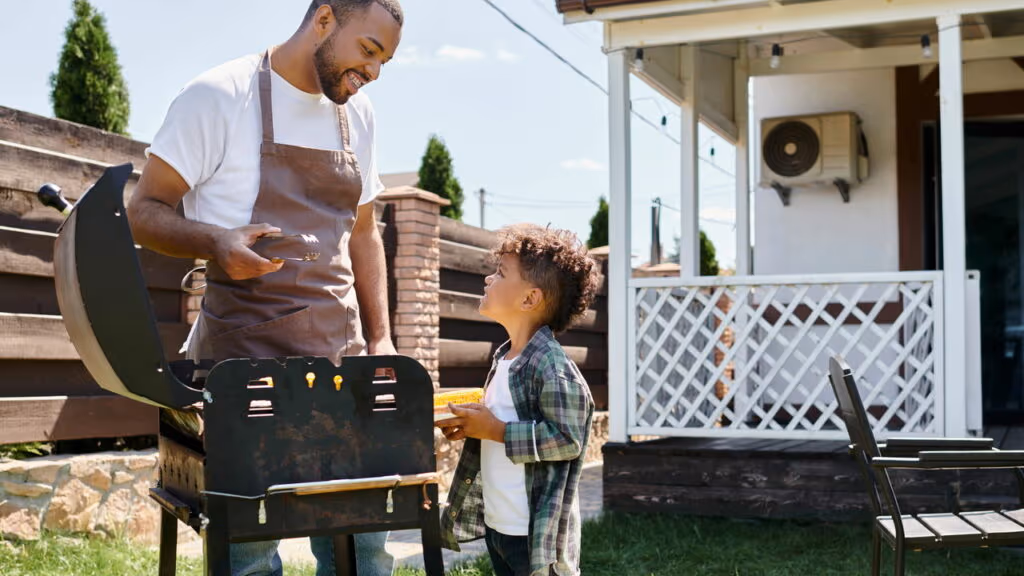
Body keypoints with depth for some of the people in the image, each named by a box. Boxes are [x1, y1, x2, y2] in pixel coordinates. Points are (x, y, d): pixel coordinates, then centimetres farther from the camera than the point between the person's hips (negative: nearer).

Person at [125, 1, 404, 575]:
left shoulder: (357, 115, 14)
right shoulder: (219, 96, -5)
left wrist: (381, 337, 11)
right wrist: (214, 242, -23)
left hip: (342, 355, 5)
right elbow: (144, 211, -3)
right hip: (245, 354, -5)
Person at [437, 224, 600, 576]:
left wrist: (495, 430, -20)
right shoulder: (504, 357, 9)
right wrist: (472, 425, 3)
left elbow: (567, 439, -25)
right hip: (495, 523, 9)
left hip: (536, 532, -9)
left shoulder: (551, 366, -20)